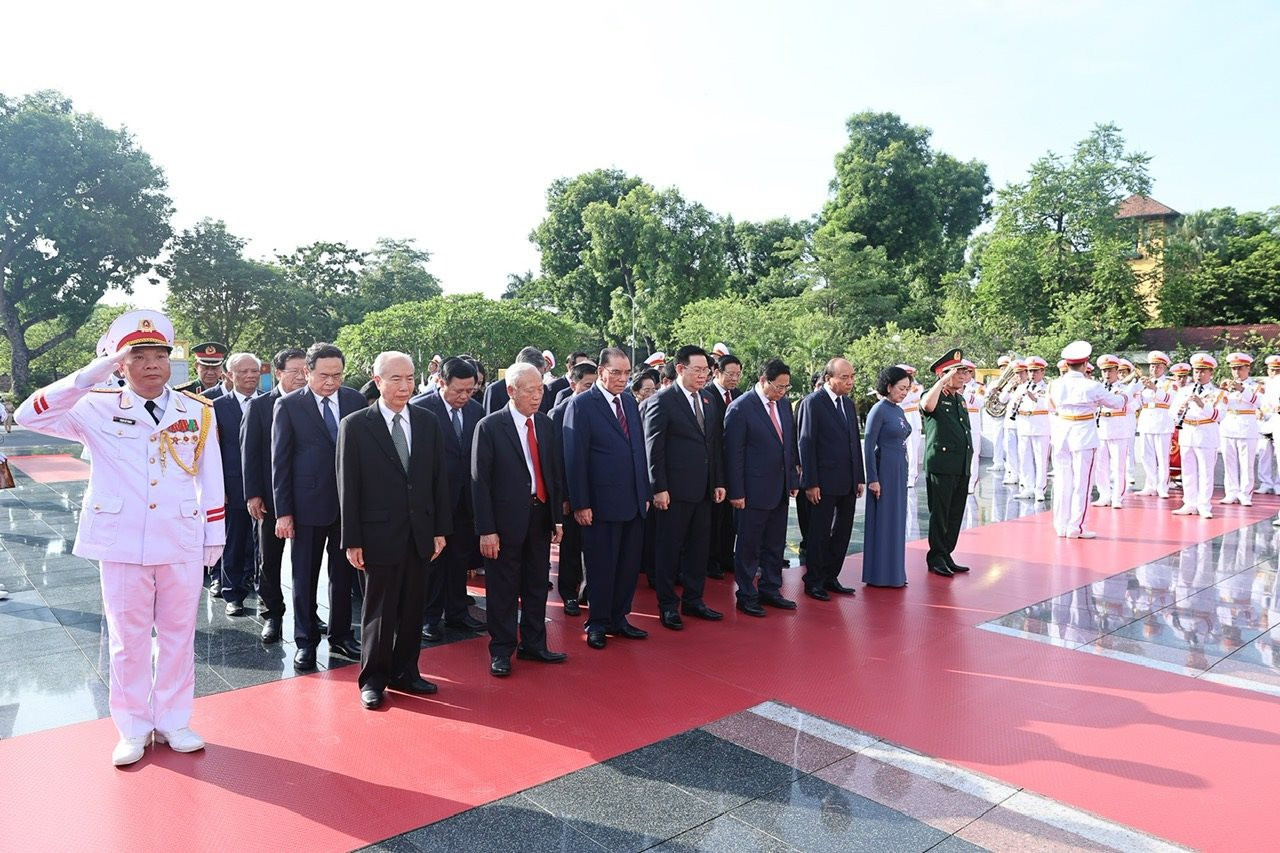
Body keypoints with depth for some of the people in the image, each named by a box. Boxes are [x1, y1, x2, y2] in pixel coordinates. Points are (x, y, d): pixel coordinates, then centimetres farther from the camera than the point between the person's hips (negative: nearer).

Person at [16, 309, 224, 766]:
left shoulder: (198, 411, 1)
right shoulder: (98, 410, -1)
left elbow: (211, 479, 4)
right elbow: (30, 415, -14)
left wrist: (214, 536, 4)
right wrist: (90, 375, -20)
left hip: (182, 544, 1)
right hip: (122, 545, -1)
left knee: (178, 637, 11)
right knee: (128, 640, 11)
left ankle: (173, 722, 27)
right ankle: (133, 730, 26)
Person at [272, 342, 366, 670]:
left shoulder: (356, 400, 1)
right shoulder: (288, 405, -5)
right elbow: (280, 461, -4)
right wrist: (283, 511, -7)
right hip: (308, 504, -2)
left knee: (344, 573, 14)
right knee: (305, 577, 9)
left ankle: (341, 635, 29)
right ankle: (305, 641, 24)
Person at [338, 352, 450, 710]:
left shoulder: (428, 423, 5)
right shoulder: (355, 425, -5)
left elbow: (439, 479, 7)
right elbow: (348, 486, -6)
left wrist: (441, 529, 4)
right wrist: (352, 540, -8)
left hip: (420, 534, 4)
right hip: (380, 534, -4)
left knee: (412, 609, 14)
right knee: (378, 611, 8)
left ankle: (405, 672, 30)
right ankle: (373, 679, 24)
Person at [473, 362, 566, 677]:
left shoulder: (546, 424, 7)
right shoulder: (490, 426, -10)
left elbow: (554, 473, 11)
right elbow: (480, 482, -10)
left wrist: (557, 517, 8)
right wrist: (486, 530, -14)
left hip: (540, 516, 5)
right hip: (506, 519, -5)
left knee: (537, 586, 15)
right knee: (503, 590, 6)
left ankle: (533, 645, 30)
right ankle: (501, 651, 22)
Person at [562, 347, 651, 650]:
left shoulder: (630, 402, 12)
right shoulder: (581, 405, -8)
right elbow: (574, 458, -11)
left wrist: (645, 493, 12)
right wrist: (580, 504, -13)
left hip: (634, 501, 6)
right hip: (602, 503, -6)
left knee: (629, 565, 13)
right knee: (601, 567, 6)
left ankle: (619, 618, 28)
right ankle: (597, 623, 22)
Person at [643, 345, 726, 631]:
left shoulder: (707, 399, 11)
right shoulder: (662, 401, -10)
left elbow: (715, 443, 14)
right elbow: (654, 448, -12)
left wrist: (718, 482, 11)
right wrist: (659, 488, -15)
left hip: (703, 489, 7)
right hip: (675, 489, -7)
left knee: (699, 547, 14)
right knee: (669, 548, 5)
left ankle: (693, 600, 28)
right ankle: (667, 605, 18)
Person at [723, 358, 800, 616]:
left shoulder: (783, 404, 8)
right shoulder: (740, 408, -13)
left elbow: (790, 444, 15)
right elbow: (733, 453, -13)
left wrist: (794, 480, 11)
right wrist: (736, 492, -14)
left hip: (780, 488, 7)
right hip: (755, 490, -7)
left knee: (775, 545, 16)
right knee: (749, 547, 5)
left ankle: (770, 590, 29)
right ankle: (746, 596, 18)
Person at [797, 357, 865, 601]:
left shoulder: (848, 404, 14)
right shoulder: (812, 402, -9)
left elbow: (855, 442, 17)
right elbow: (806, 444, -12)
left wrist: (860, 478, 11)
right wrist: (811, 483, -15)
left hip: (848, 483, 7)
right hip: (824, 483, -7)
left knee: (843, 531, 12)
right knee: (819, 533, 2)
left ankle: (830, 577, 24)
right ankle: (813, 581, 15)